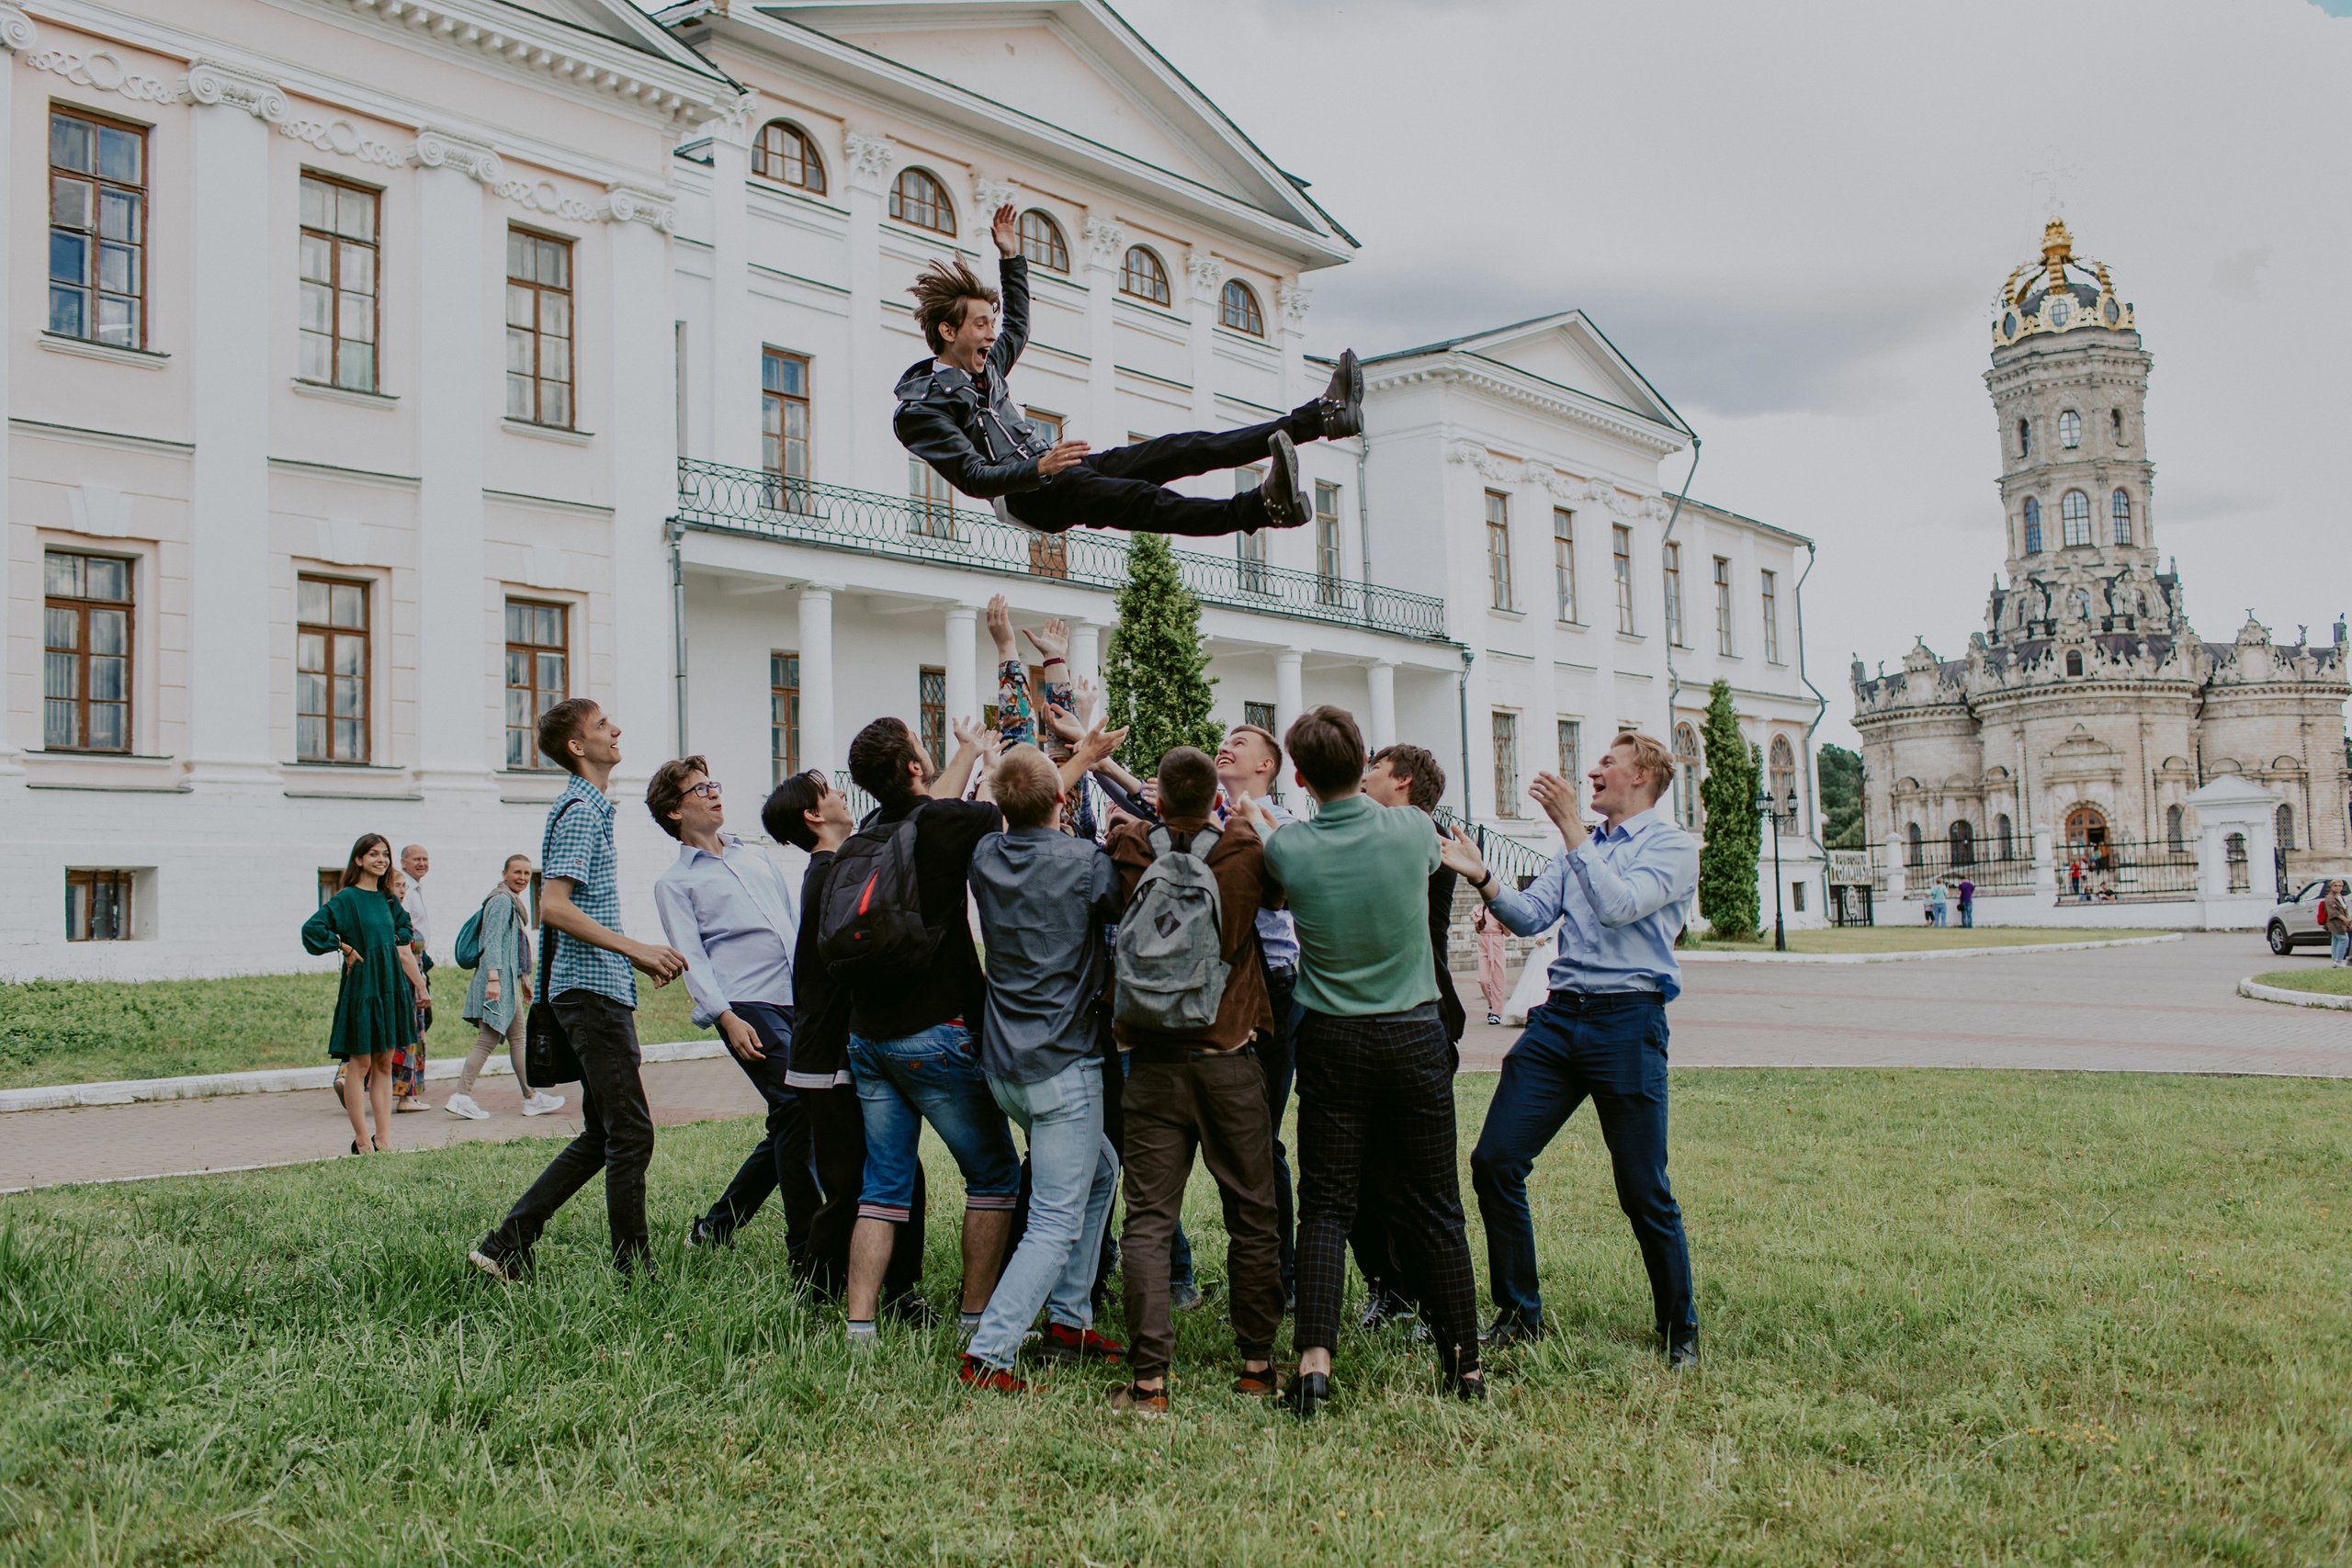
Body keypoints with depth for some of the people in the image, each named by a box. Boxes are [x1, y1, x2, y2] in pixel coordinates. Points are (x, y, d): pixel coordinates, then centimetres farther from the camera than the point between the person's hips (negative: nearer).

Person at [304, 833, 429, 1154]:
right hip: (362, 985, -6)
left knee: (384, 1063, 7)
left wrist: (419, 984, 15)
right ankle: (361, 1141, 5)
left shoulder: (388, 900, 12)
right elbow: (312, 928, -18)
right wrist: (346, 949, -12)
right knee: (361, 1062, -1)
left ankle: (383, 1140, 10)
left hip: (390, 985, 6)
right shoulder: (346, 898, -7)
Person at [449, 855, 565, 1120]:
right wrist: (493, 977, -27)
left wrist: (524, 979, 30)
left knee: (517, 1038, 7)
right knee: (487, 1041, -6)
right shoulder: (501, 901, -11)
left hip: (508, 981, 11)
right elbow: (492, 941, -19)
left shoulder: (513, 902, 20)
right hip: (498, 981, -11)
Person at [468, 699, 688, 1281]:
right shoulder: (580, 812, -11)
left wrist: (638, 957, 21)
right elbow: (554, 907, -22)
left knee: (602, 1136, 13)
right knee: (630, 1134, -6)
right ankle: (635, 1271, 1)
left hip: (599, 987, 11)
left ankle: (507, 1245, 15)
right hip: (593, 990, -11)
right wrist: (635, 948, -21)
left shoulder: (590, 808, 21)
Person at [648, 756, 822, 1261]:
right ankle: (805, 1250, -11)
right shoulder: (674, 883, 7)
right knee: (797, 1110, -18)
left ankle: (716, 1227, 22)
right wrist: (727, 1017, -17)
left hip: (799, 1001, 6)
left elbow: (799, 922, 25)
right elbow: (691, 957, -4)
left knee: (791, 1126, 7)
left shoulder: (755, 857, 24)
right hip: (748, 1007, -6)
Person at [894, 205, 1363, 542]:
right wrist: (1039, 468, -34)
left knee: (1182, 449, -6)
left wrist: (1011, 258, 34)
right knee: (1140, 500, -33)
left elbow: (1018, 327, 40)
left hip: (1054, 469, 8)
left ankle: (1324, 416, -14)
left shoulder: (984, 367, 19)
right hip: (1028, 498, -8)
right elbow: (974, 477, -19)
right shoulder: (918, 409, -7)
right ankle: (1262, 507, -57)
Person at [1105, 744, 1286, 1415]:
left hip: (1154, 1063, 0)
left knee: (1148, 1220, 2)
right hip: (1231, 1060, 0)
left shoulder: (1130, 853, -4)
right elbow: (1280, 890, 17)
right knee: (1252, 1219, 11)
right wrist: (1255, 816, 27)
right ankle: (1257, 1364, 20)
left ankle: (1149, 1380, 0)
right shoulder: (1246, 856, -5)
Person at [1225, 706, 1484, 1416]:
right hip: (1416, 1036, 1)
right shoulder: (1413, 831, -5)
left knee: (1325, 1205, 6)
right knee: (1434, 1206, 10)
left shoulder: (1290, 849, -10)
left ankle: (1314, 1357, -6)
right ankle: (1465, 1363, 18)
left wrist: (1263, 825, 29)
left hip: (1333, 1041, -1)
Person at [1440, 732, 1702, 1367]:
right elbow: (1531, 916, 9)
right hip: (1558, 1017, 6)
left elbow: (1617, 905, -18)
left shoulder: (1673, 845, -1)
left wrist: (1571, 827, -19)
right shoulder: (1580, 846, 20)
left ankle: (1679, 1326, 21)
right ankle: (1520, 1312, 14)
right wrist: (1481, 878, -7)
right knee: (1494, 1160, -1)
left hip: (1628, 1021, -6)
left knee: (1643, 1189, 0)